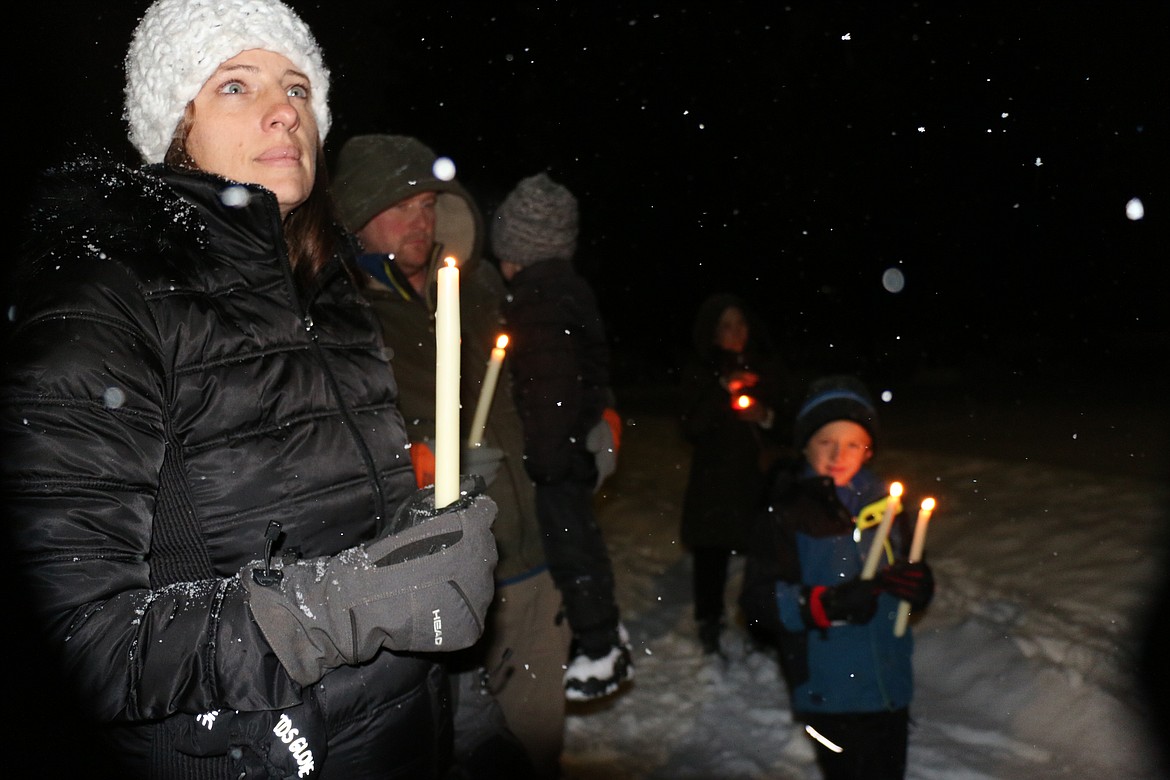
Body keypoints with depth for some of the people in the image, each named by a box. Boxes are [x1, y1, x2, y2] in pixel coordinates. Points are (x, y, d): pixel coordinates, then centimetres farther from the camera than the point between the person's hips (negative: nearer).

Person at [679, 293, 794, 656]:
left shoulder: (769, 368, 10)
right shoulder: (698, 372, 4)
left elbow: (791, 420, 12)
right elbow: (690, 426, -5)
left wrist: (766, 416, -10)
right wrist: (724, 389, -16)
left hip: (764, 477, 1)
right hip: (714, 481, -1)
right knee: (711, 554, -2)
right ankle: (708, 622, 17)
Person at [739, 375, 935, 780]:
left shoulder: (884, 504, 5)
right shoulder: (785, 515, -10)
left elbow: (916, 586, 15)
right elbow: (758, 599, -15)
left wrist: (915, 585, -9)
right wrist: (829, 603, -28)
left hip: (890, 686, 5)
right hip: (828, 693, -5)